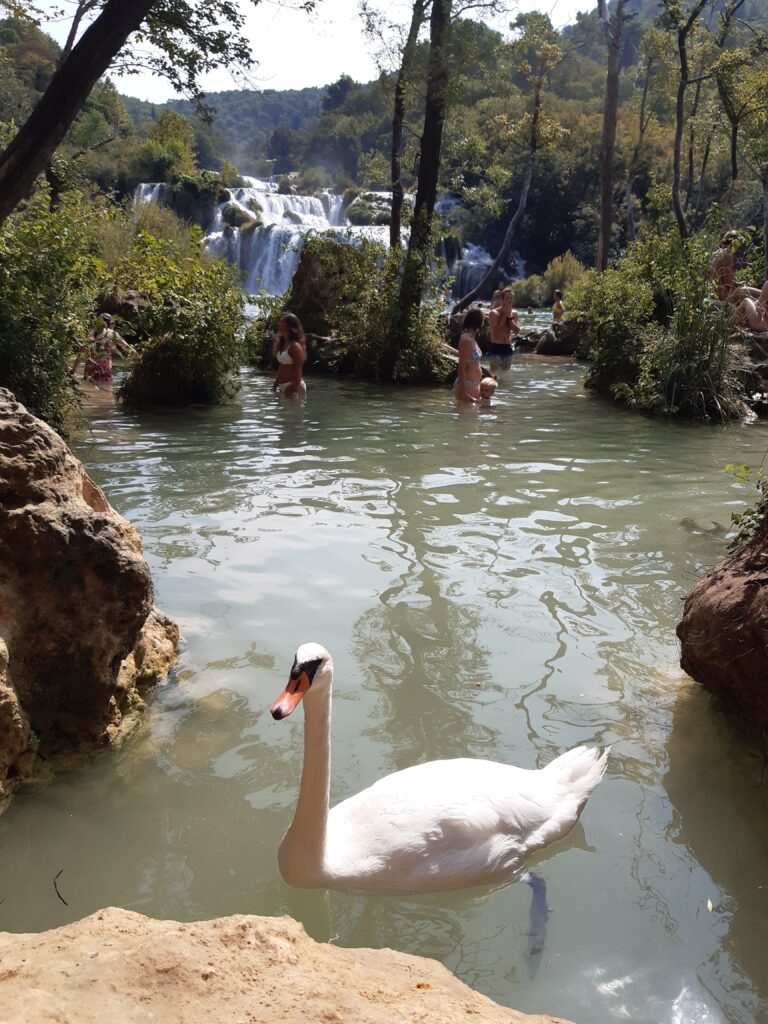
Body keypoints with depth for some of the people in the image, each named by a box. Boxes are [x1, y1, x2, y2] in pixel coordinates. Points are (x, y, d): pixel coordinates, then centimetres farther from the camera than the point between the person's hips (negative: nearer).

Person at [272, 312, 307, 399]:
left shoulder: (295, 346, -14)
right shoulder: (283, 345, 13)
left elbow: (297, 371, -18)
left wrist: (295, 391, -23)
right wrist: (275, 385, 18)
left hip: (293, 386, -10)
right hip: (283, 386, 10)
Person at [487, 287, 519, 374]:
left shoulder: (514, 313, 8)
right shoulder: (494, 313, -8)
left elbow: (516, 330, -3)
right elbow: (495, 332, -17)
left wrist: (509, 317, -11)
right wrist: (504, 316, -14)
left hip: (508, 347, 6)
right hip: (496, 347, -5)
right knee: (494, 373, -14)